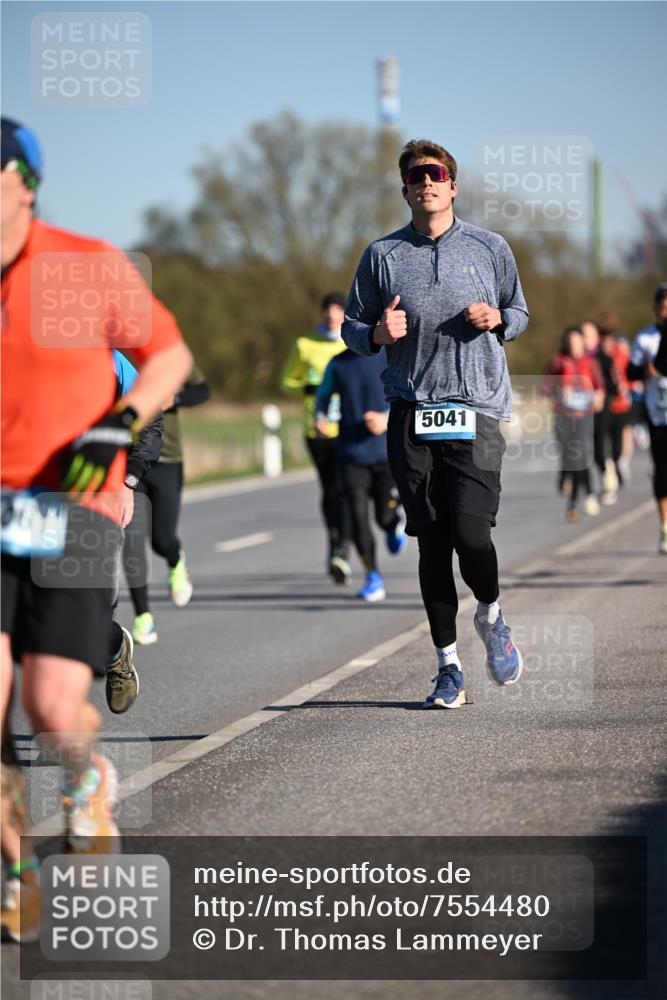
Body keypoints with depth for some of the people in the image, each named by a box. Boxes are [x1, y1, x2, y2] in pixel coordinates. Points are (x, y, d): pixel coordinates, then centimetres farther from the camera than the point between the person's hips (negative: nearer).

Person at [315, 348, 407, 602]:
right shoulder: (338, 364, 6)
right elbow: (323, 397, 16)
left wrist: (388, 419, -21)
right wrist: (320, 419, -5)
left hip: (387, 454, -2)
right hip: (352, 455, 2)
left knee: (385, 517, -2)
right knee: (358, 516, -8)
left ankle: (396, 523, 36)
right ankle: (373, 580, 1)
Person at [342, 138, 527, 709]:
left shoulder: (490, 249, 8)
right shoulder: (383, 256, 7)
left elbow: (520, 312, 19)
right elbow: (352, 325, 14)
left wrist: (497, 319, -4)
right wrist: (376, 333, -9)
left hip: (477, 411, -1)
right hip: (412, 415, 1)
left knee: (470, 534, -13)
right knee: (431, 543, 1)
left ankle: (491, 615, 19)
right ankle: (448, 666, 12)